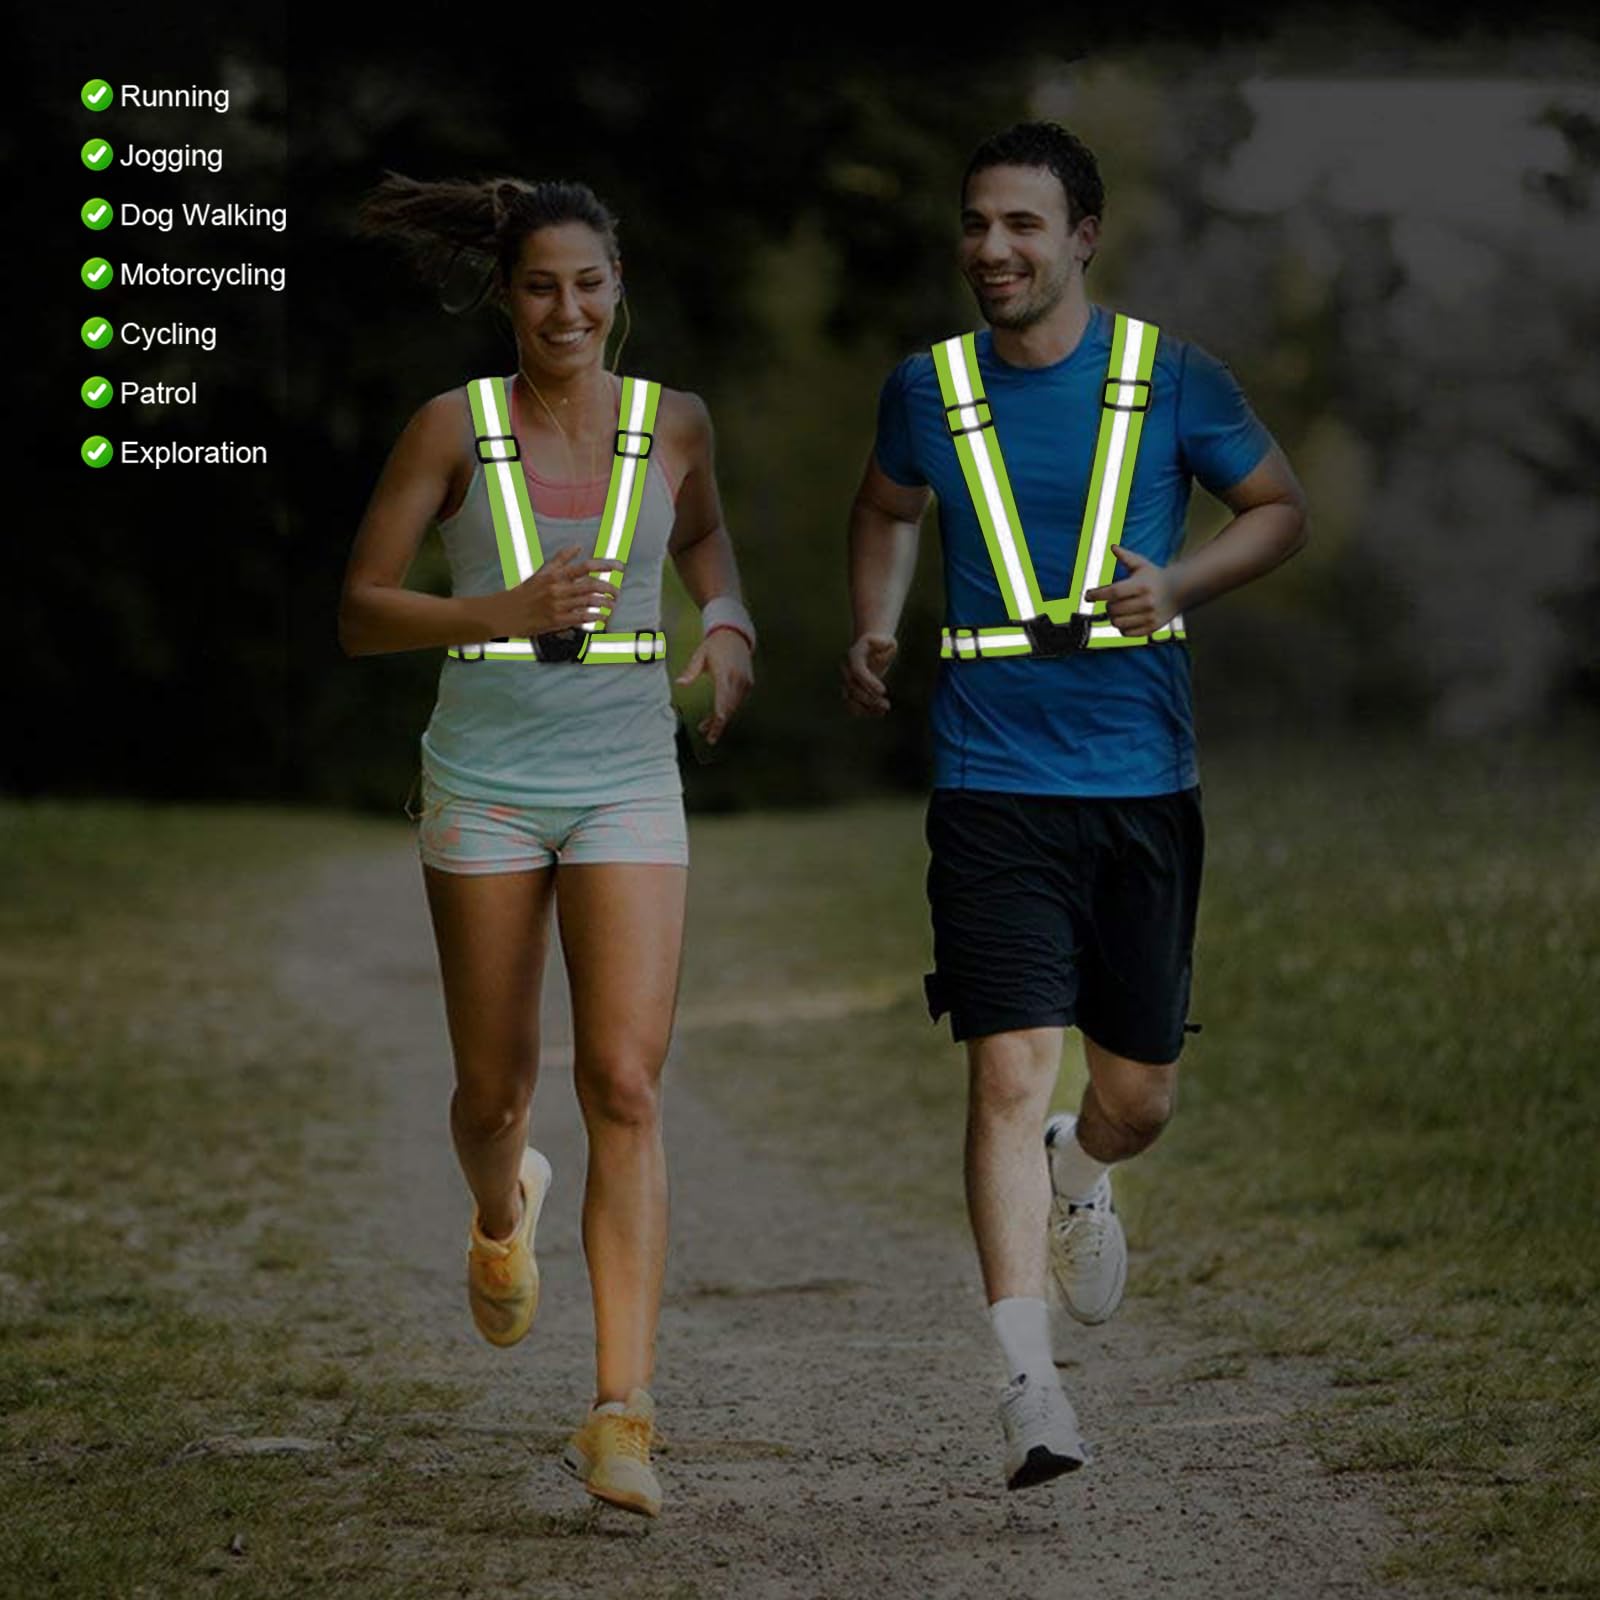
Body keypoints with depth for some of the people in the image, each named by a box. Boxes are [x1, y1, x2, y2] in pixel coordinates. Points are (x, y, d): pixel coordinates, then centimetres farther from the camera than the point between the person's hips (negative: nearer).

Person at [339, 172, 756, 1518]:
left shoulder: (671, 423, 3)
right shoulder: (454, 428, -3)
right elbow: (361, 611, -2)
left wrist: (728, 626, 2)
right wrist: (503, 613, -17)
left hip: (629, 785, 0)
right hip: (486, 784, 0)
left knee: (626, 1086, -13)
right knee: (496, 1088, 11)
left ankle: (622, 1414, -15)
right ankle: (502, 1214, 49)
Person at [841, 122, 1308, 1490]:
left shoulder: (1170, 378, -1)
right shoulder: (930, 388, 3)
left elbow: (1282, 511, 10)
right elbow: (888, 507, 24)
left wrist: (1177, 583, -9)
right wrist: (875, 628, 7)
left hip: (1143, 775, 1)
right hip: (992, 784, -1)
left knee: (1138, 1096, 10)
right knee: (1011, 1075, -14)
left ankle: (1081, 1178, 48)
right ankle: (1031, 1381, -13)